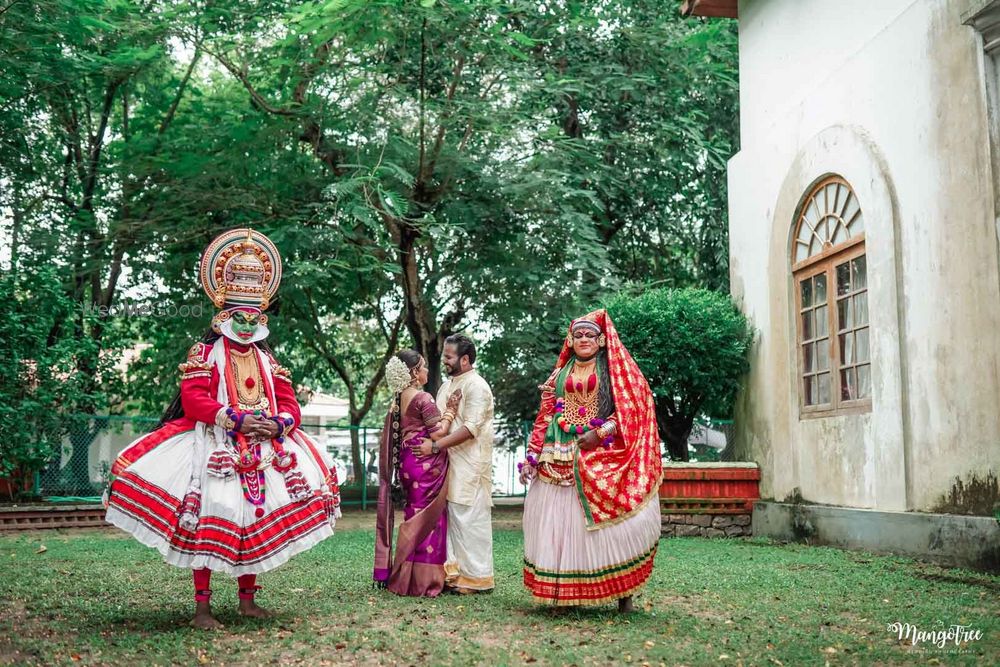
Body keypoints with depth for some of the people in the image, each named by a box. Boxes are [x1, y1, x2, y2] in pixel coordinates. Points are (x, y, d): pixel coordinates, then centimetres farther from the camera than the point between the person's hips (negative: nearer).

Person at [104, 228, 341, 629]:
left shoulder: (267, 359, 16)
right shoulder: (205, 353, 2)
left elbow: (289, 404, 11)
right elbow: (193, 399, -11)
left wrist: (277, 423, -12)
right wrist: (237, 420, -20)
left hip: (263, 452, 5)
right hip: (215, 450, -5)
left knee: (256, 521, 7)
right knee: (208, 522, -9)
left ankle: (247, 600, 19)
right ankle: (202, 607, -2)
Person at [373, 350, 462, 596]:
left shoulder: (399, 399, 12)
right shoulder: (423, 398, -13)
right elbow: (438, 434, -16)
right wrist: (450, 411, -5)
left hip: (407, 462, 9)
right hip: (426, 464, -9)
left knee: (414, 516, 15)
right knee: (427, 519, -3)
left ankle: (403, 576, 19)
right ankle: (422, 580, 0)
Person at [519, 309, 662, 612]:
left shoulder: (616, 370, 8)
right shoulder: (560, 375, 19)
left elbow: (632, 407, -2)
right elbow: (545, 417, 16)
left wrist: (602, 431, -14)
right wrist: (532, 455, 6)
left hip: (602, 458, -3)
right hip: (560, 459, 4)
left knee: (609, 522, -9)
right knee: (558, 519, -2)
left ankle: (623, 591, -2)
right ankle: (565, 591, 4)